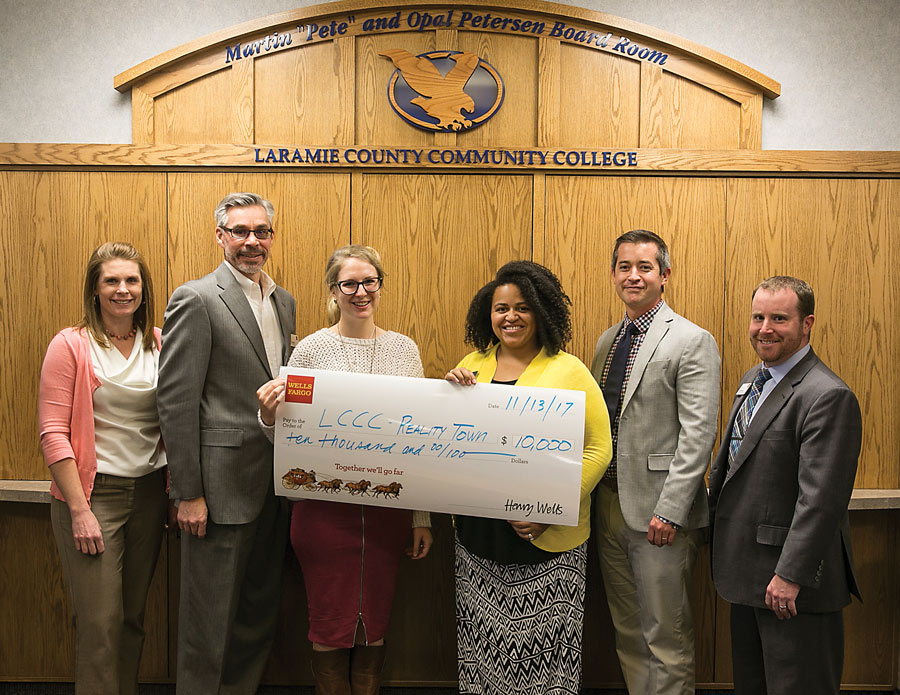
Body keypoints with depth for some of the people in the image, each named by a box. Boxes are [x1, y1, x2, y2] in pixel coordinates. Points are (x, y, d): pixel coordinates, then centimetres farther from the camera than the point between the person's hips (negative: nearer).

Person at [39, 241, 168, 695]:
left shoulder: (159, 344, 7)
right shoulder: (71, 345, -6)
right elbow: (53, 434, -9)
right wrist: (80, 510, -13)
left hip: (149, 491, 4)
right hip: (93, 491, -4)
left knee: (134, 616, 13)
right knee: (100, 622, -2)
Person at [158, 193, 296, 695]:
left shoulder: (284, 301, 12)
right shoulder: (196, 300, -10)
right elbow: (176, 402, -13)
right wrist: (189, 493, -15)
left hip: (275, 482, 7)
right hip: (223, 484, -7)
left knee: (261, 613, 18)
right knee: (211, 618, 6)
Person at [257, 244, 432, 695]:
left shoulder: (405, 349, 4)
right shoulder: (311, 349, -3)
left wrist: (423, 517, 8)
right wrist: (268, 415, -20)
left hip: (389, 506, 2)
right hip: (325, 507, -2)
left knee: (375, 623, 13)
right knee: (330, 624, 8)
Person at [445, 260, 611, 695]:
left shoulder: (569, 371, -4)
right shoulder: (472, 366, 9)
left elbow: (598, 449, -8)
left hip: (547, 541, -4)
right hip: (477, 535, 4)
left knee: (544, 648, 5)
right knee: (482, 642, 13)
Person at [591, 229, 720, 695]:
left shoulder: (692, 342, -10)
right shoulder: (607, 341, 13)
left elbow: (698, 435, -16)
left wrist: (670, 511, -20)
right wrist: (592, 491, 10)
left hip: (660, 513, -7)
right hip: (609, 504, 7)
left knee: (665, 636, 5)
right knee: (626, 633, 17)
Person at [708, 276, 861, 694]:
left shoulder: (828, 396, -19)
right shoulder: (752, 380, 11)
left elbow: (820, 499, -23)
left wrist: (790, 574, -23)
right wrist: (714, 525, 20)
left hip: (794, 584, -9)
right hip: (747, 573, 9)